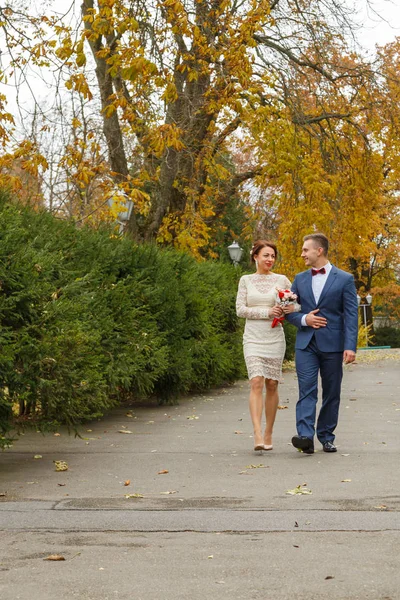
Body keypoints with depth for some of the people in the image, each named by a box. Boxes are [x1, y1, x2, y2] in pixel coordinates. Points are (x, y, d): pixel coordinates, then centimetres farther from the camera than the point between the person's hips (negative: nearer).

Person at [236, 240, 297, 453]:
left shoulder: (281, 280, 6)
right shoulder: (246, 280, 6)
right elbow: (240, 309, 0)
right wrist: (266, 312, -11)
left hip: (274, 338, 1)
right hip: (253, 337, -1)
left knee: (272, 385, 3)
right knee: (256, 383, -14)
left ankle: (269, 434, 13)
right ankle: (258, 435, -22)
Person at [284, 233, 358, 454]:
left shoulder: (344, 279, 0)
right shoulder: (300, 279, 10)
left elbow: (351, 315, -6)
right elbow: (289, 310, 13)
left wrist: (350, 346, -15)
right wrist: (303, 319, -8)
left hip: (332, 344, -2)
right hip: (306, 344, 2)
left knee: (331, 393, 6)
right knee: (306, 390, -10)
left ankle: (326, 437, 16)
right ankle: (305, 436, -19)